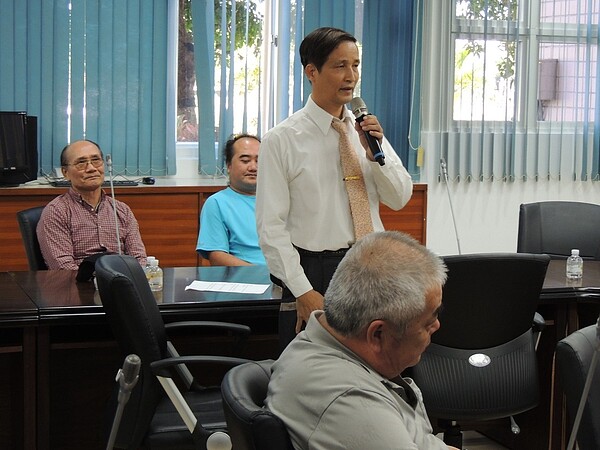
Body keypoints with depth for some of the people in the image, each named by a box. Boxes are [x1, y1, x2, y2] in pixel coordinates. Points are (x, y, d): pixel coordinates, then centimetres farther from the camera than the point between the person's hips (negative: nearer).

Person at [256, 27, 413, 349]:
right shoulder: (281, 140, -7)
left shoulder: (366, 129, 8)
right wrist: (303, 291, -14)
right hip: (312, 272, -4)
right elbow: (271, 226, -9)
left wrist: (376, 153, -8)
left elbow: (400, 199, 9)